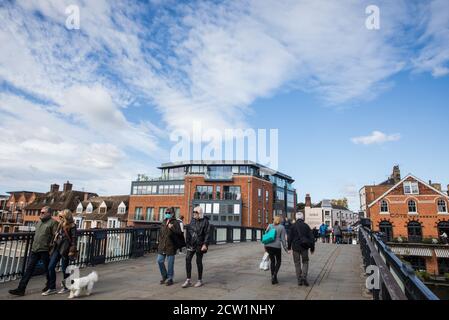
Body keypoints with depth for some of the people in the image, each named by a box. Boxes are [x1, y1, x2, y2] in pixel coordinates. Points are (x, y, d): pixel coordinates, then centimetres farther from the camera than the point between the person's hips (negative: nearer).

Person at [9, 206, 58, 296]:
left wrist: (51, 246, -19)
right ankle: (21, 289, 11)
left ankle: (49, 286, 26)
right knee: (29, 269, 7)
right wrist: (33, 245, 20)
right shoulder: (39, 221, 16)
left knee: (47, 269, 7)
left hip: (45, 250, -7)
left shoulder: (53, 222, -10)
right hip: (34, 249, 7)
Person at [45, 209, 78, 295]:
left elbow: (74, 239, -13)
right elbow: (57, 236, 20)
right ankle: (52, 288, 16)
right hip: (57, 247, 8)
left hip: (65, 249, -8)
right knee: (51, 267, 6)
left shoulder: (72, 226, -11)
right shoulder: (61, 224, 12)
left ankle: (66, 287, 21)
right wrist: (54, 245, 18)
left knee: (64, 268, 3)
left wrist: (72, 250, -16)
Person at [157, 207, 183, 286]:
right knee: (160, 261, 6)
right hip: (162, 246, 6)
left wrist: (172, 228, -30)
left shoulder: (175, 222, -7)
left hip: (170, 246, -6)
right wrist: (160, 241, 15)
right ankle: (164, 276, 27)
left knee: (170, 263, 2)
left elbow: (179, 232, -18)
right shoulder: (164, 222, 12)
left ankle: (170, 279, 18)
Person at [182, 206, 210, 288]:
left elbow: (207, 234, -12)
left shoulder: (205, 221, -8)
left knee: (199, 261, 3)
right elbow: (188, 231, 15)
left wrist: (205, 244, -20)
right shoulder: (193, 220, 9)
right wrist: (187, 242, 14)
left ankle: (200, 280, 18)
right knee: (188, 259, -4)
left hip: (200, 245, -5)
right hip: (191, 244, 5)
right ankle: (188, 280, 4)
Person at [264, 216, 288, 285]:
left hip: (268, 246, 3)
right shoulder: (282, 227, -1)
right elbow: (283, 239, -5)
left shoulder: (270, 226, 7)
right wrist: (285, 248, 1)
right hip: (276, 246, -3)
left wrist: (265, 246, 16)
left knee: (272, 261, 16)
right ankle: (275, 274, -5)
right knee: (278, 261, 16)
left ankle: (273, 279, 17)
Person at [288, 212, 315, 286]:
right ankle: (304, 277, -6)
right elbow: (311, 237, 2)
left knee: (297, 263, 9)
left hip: (296, 247, 0)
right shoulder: (306, 226, 0)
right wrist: (312, 248, 10)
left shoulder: (293, 226, -3)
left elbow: (290, 238, -3)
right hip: (304, 247, 1)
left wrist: (289, 248, 5)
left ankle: (299, 280, 10)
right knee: (305, 262, 13)